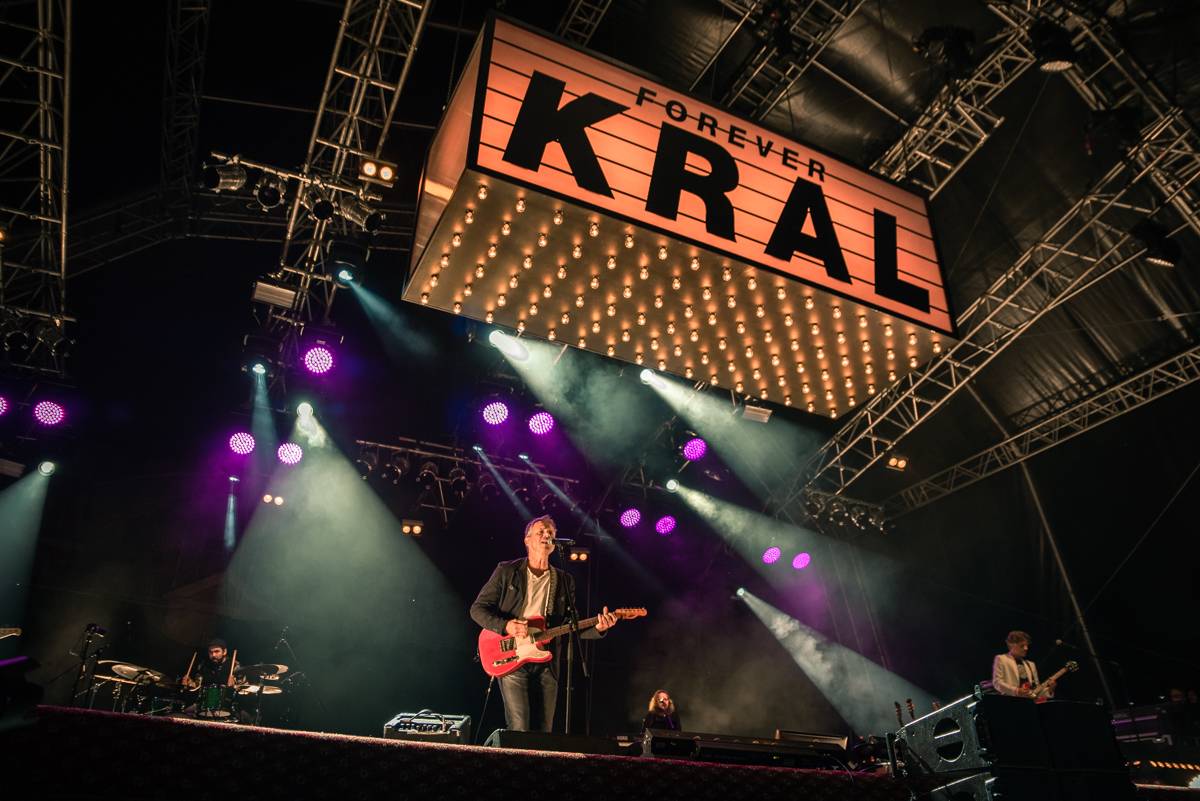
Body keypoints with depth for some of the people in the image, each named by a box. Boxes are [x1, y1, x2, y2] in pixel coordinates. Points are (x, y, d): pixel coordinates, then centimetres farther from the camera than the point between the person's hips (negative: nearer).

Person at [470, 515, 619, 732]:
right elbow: (478, 609, 3)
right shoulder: (507, 571, 4)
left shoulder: (565, 581, 13)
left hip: (546, 664, 3)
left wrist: (597, 628, -7)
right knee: (519, 730, -12)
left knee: (543, 732, 6)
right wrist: (505, 626, -15)